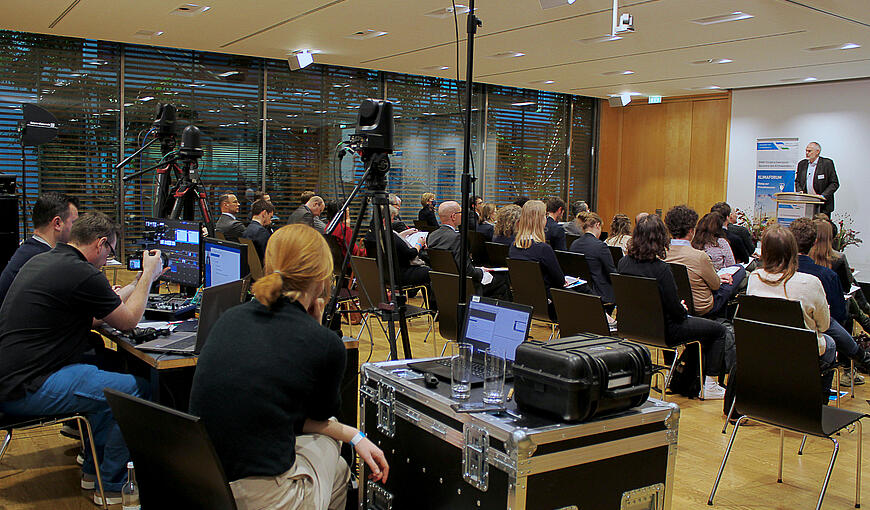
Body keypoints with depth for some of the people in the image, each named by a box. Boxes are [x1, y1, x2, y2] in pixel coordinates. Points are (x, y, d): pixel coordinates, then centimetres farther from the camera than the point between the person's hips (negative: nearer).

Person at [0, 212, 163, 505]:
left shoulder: (41, 261, 12)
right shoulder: (82, 274, -18)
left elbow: (94, 312, 23)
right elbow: (128, 322, -4)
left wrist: (142, 279, 29)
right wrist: (148, 275, 7)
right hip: (25, 391, -11)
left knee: (109, 366, 25)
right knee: (136, 389, -10)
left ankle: (93, 469, 29)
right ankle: (111, 486, 4)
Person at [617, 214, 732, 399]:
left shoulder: (624, 262, -6)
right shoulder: (660, 268, -26)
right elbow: (675, 309, -21)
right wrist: (684, 310, 3)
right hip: (663, 331, -8)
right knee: (718, 330, 12)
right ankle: (709, 385, 17)